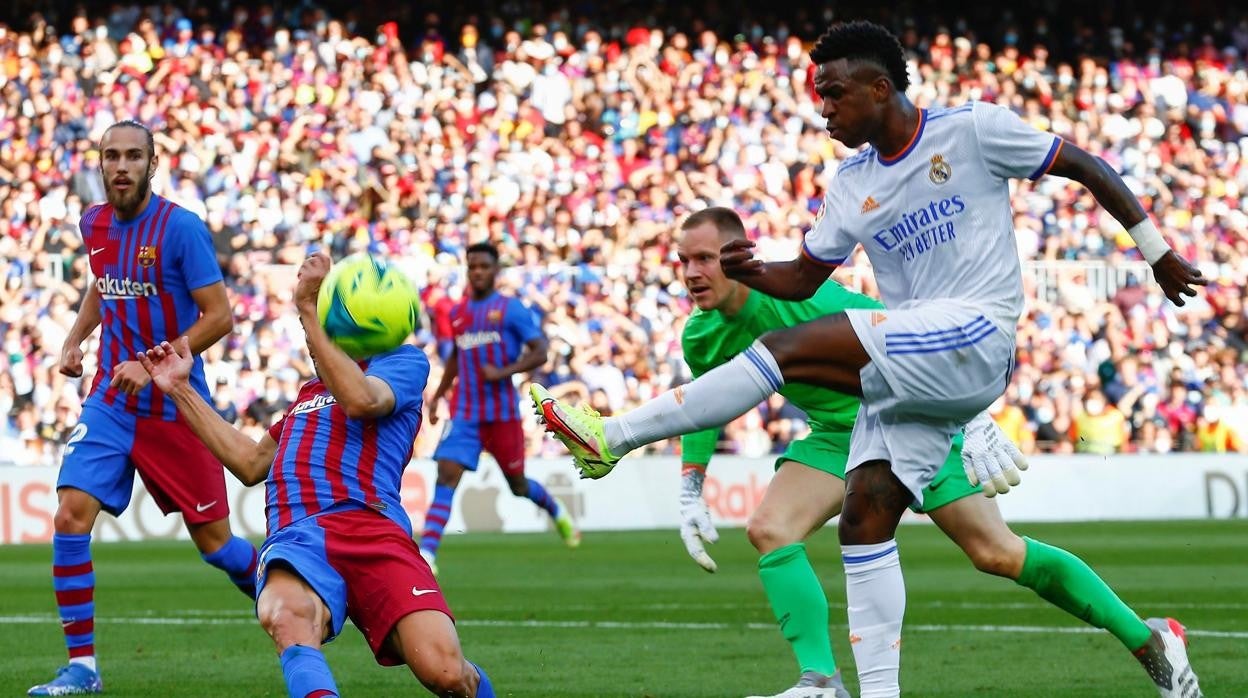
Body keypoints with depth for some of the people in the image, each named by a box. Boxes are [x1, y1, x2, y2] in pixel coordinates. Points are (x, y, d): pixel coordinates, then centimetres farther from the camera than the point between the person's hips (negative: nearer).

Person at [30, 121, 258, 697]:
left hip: (175, 407, -5)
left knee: (214, 543, 4)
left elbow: (219, 315, -15)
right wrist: (76, 337, 11)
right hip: (111, 402, 5)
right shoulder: (94, 224, 5)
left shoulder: (179, 227, -14)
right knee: (71, 515, -13)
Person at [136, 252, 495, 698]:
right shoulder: (309, 392, 37)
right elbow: (251, 464, 38)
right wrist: (181, 392, 36)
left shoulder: (403, 360, 16)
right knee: (285, 615, -38)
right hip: (294, 538, 4)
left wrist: (311, 308, -4)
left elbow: (360, 399, -6)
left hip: (368, 528, -4)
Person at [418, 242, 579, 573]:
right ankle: (426, 555, -23)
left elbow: (539, 353, -7)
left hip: (503, 413, -3)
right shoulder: (457, 313, 11)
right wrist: (438, 395, 20)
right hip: (464, 414, 3)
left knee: (518, 486, 10)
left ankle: (558, 513, 44)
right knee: (446, 477, -14)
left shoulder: (511, 309, -4)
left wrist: (503, 372, -20)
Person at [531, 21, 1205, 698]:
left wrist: (1156, 251, 8)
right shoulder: (851, 185, 15)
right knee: (864, 516, -5)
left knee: (786, 350, -20)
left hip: (973, 335, -8)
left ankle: (612, 437, -16)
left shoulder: (973, 129, -3)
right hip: (910, 371, 8)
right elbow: (803, 278, 20)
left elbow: (1087, 168, 5)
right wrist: (749, 273, -3)